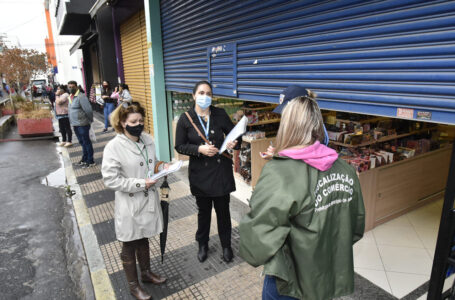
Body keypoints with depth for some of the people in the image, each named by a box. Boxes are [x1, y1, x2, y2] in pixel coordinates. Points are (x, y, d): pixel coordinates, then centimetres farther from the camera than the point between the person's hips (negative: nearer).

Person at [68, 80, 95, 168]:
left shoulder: (81, 96, -16)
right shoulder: (71, 96, 12)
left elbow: (88, 110, -20)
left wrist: (90, 120, -11)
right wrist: (72, 122, 17)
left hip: (82, 124, -9)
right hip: (75, 125, 9)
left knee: (86, 142, 0)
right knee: (82, 142, 18)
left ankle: (91, 162, 8)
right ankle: (84, 159, 30)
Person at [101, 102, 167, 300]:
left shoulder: (148, 140, -1)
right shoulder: (114, 147, -18)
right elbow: (111, 180, -19)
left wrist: (161, 167, -8)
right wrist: (140, 184, -23)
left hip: (149, 200, 5)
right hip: (130, 204, -5)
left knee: (144, 240, 25)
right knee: (129, 247, 15)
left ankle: (146, 273, 48)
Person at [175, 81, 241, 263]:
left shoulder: (220, 114, -1)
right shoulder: (186, 119, -4)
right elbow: (179, 146, -4)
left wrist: (234, 143, -16)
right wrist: (199, 149, -19)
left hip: (221, 170, 1)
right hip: (200, 172, 0)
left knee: (223, 209, 12)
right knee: (203, 210, 16)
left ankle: (226, 245, 34)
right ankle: (203, 244, 39)